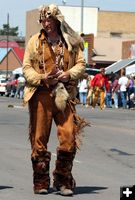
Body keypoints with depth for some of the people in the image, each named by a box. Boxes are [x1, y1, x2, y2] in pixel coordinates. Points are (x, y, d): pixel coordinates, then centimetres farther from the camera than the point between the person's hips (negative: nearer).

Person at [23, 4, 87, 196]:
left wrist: (69, 74, -9)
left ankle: (63, 180, 6)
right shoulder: (35, 41, 8)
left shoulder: (71, 41, 11)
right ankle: (41, 182, 13)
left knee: (69, 137, -8)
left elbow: (81, 64, 11)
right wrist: (41, 78, -11)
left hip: (65, 95, 1)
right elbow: (26, 67, 7)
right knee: (39, 139, 1)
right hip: (41, 95, 0)